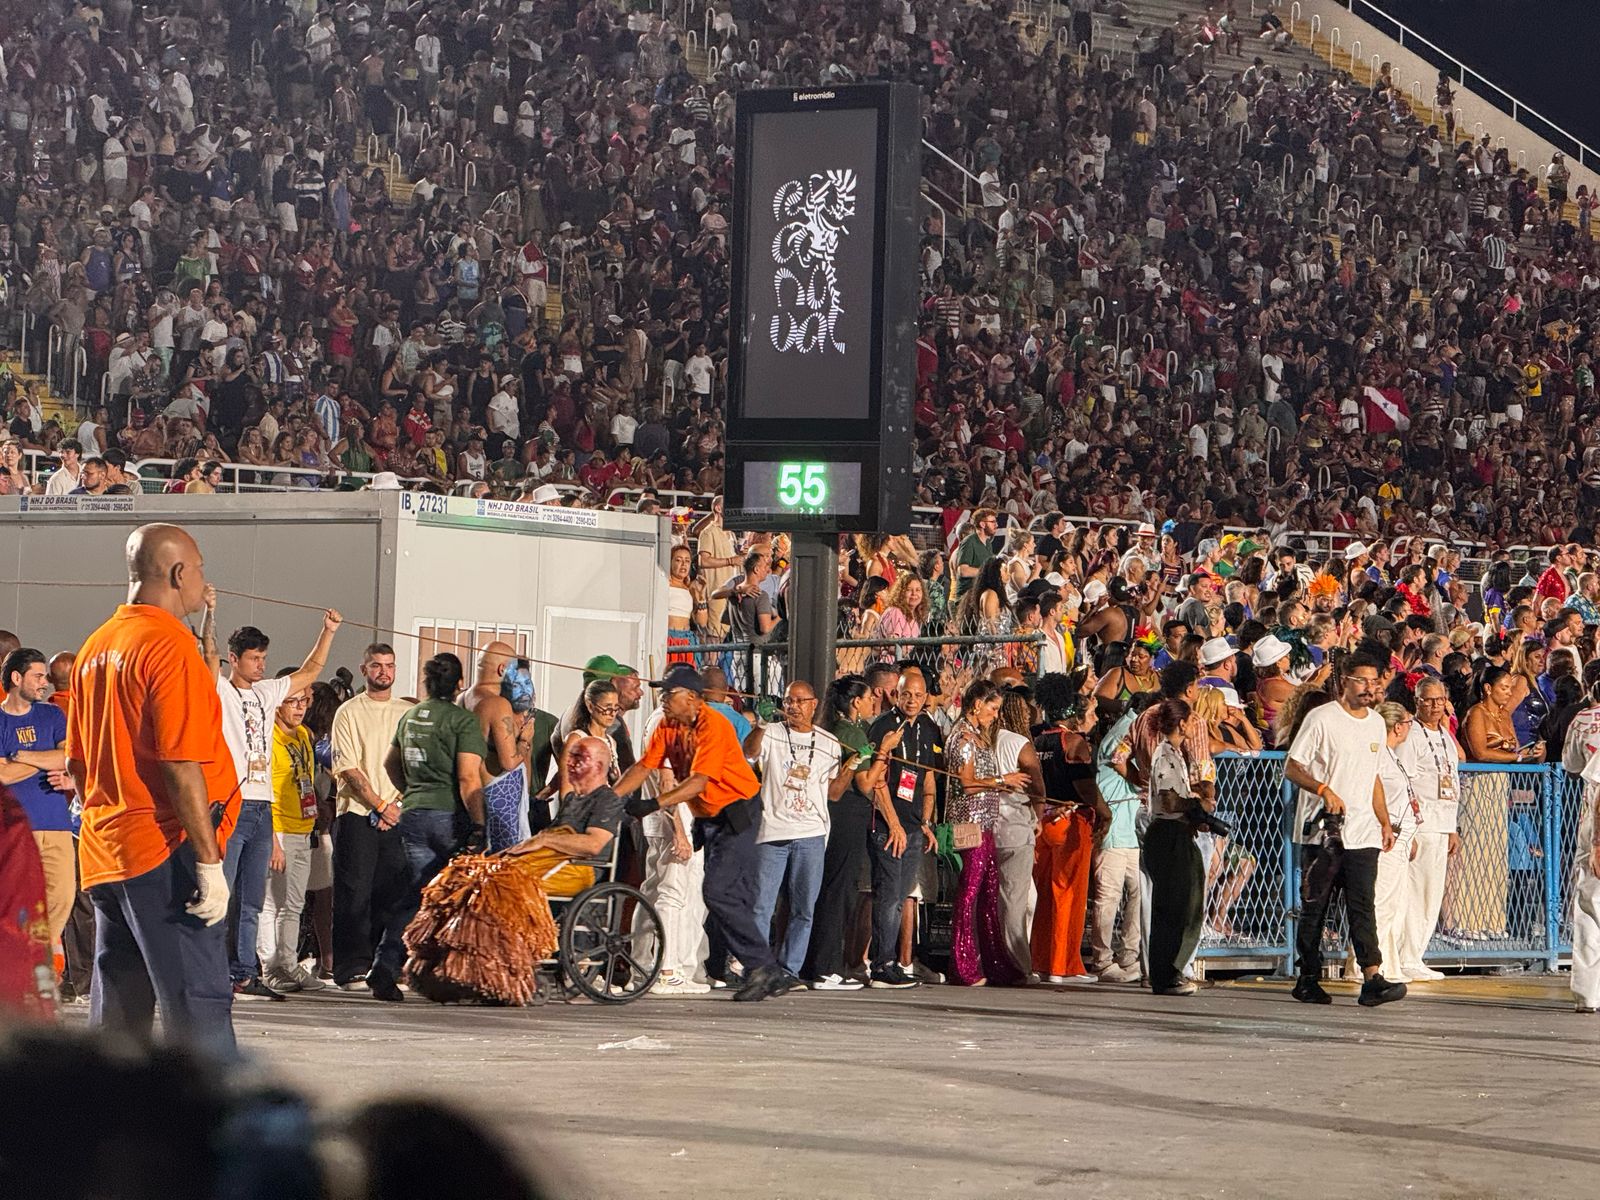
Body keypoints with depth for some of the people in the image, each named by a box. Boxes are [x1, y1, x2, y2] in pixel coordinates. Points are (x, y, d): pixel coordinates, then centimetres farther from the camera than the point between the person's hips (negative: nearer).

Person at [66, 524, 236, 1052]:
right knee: (198, 1007, -9)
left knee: (118, 1014, 11)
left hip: (103, 858, 9)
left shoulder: (96, 647, 15)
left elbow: (76, 762, 20)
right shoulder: (170, 645, -12)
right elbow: (182, 766, -18)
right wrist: (210, 863, -17)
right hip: (166, 850, -9)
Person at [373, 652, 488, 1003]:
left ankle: (385, 967, -9)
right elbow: (468, 778, -16)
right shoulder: (462, 720, -9)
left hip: (413, 813, 6)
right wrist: (478, 826, -14)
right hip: (451, 816, -6)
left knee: (415, 892, 5)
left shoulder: (409, 717, 12)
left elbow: (391, 762, 27)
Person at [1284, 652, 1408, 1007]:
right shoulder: (1321, 718, -4)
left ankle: (1372, 979, -16)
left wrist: (1385, 823, 17)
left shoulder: (1376, 723, 16)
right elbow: (1292, 768, -5)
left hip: (1363, 833, 4)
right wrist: (1324, 790, -21)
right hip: (1322, 830, -4)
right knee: (1314, 908, 2)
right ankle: (1307, 980, 11)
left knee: (1363, 905, -6)